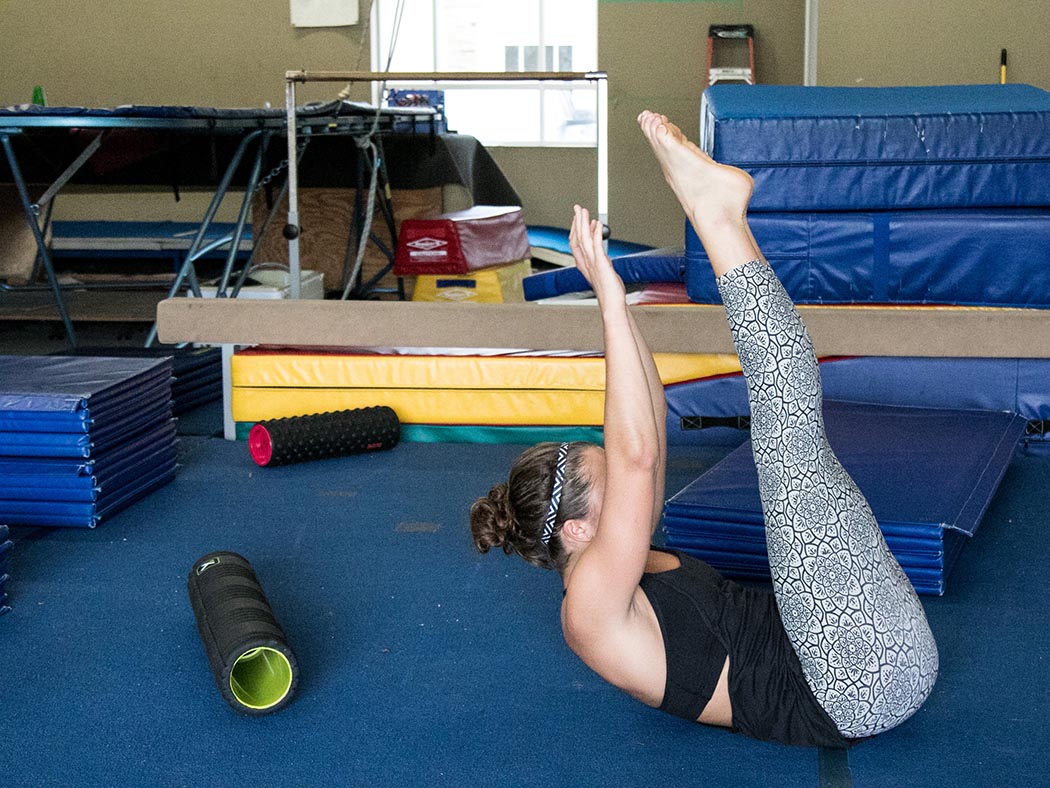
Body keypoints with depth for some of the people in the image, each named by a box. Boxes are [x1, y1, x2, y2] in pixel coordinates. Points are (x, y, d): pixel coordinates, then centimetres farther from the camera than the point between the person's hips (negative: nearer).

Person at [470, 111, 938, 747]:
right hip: (866, 687, -8)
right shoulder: (592, 608, -15)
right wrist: (611, 300, -23)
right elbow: (637, 457, -27)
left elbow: (649, 429, 11)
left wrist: (618, 297, 3)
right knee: (791, 443, -18)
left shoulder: (614, 567, 12)